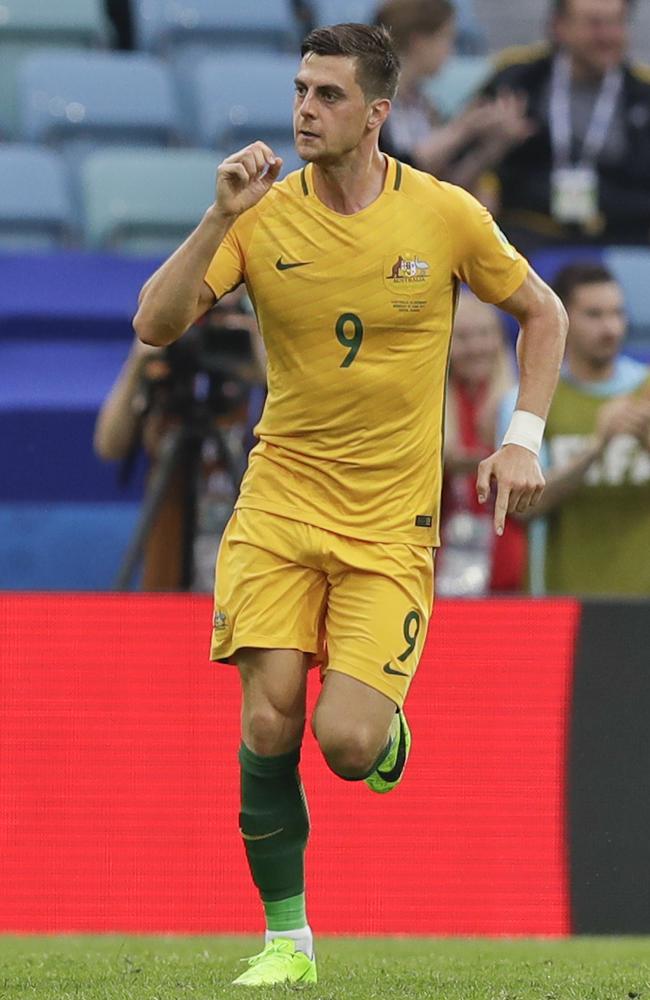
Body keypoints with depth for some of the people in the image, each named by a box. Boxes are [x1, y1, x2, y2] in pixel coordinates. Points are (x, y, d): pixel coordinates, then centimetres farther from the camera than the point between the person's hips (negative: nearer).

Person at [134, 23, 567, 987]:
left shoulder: (446, 214, -5)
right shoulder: (264, 213, -4)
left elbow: (542, 312, 11)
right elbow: (156, 325, -12)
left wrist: (524, 438, 1)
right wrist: (221, 218, -22)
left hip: (391, 522, -1)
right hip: (279, 501, 1)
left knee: (346, 742, -15)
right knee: (268, 721, -11)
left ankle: (390, 732, 24)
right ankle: (285, 937, 6)